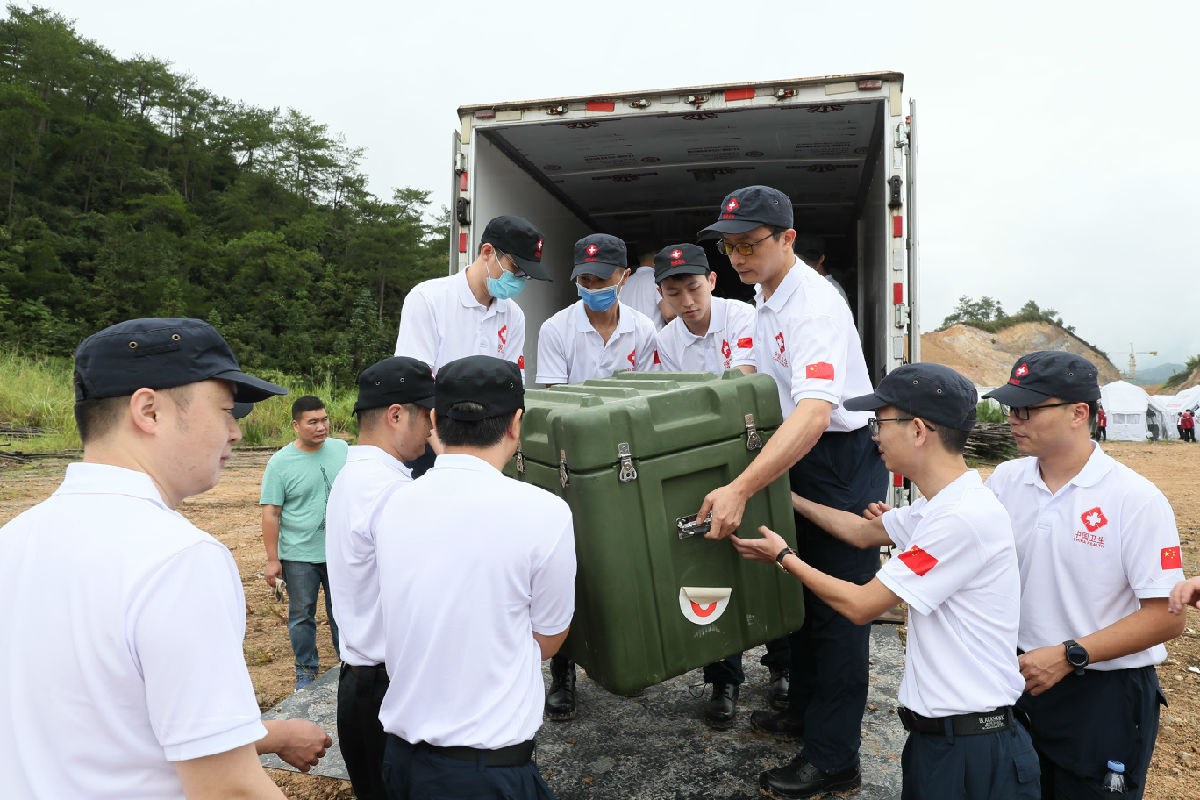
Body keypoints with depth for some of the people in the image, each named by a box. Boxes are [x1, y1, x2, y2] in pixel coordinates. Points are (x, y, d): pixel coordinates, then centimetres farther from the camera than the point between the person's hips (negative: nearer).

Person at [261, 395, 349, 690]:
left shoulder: (342, 450, 1)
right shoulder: (280, 462, -9)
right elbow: (271, 513, -8)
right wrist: (273, 560, -9)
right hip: (299, 556, -2)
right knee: (302, 615, 11)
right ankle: (306, 669, 29)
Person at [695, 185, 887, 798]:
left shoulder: (814, 305, -25)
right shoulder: (766, 298, 7)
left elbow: (815, 410, -39)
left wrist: (742, 488, -46)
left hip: (843, 457, -10)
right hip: (799, 454, 10)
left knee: (836, 606, 0)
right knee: (800, 587, 20)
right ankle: (805, 712, 39)